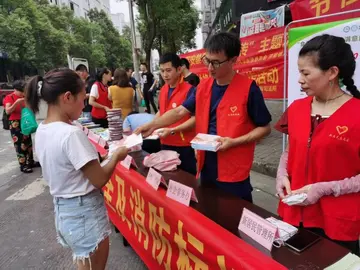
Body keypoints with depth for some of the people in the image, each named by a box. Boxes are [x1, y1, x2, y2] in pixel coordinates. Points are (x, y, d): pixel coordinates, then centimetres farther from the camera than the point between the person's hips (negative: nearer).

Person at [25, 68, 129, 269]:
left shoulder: (42, 131, 1)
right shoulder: (71, 134, -26)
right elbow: (99, 180, -21)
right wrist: (116, 156, -6)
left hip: (63, 210, 8)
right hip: (84, 213, -8)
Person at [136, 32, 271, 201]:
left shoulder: (248, 89, -13)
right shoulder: (203, 86, 3)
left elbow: (264, 128, -8)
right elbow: (180, 111, 5)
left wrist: (234, 142, -20)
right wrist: (152, 125, -8)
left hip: (234, 172, -5)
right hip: (206, 166, 5)